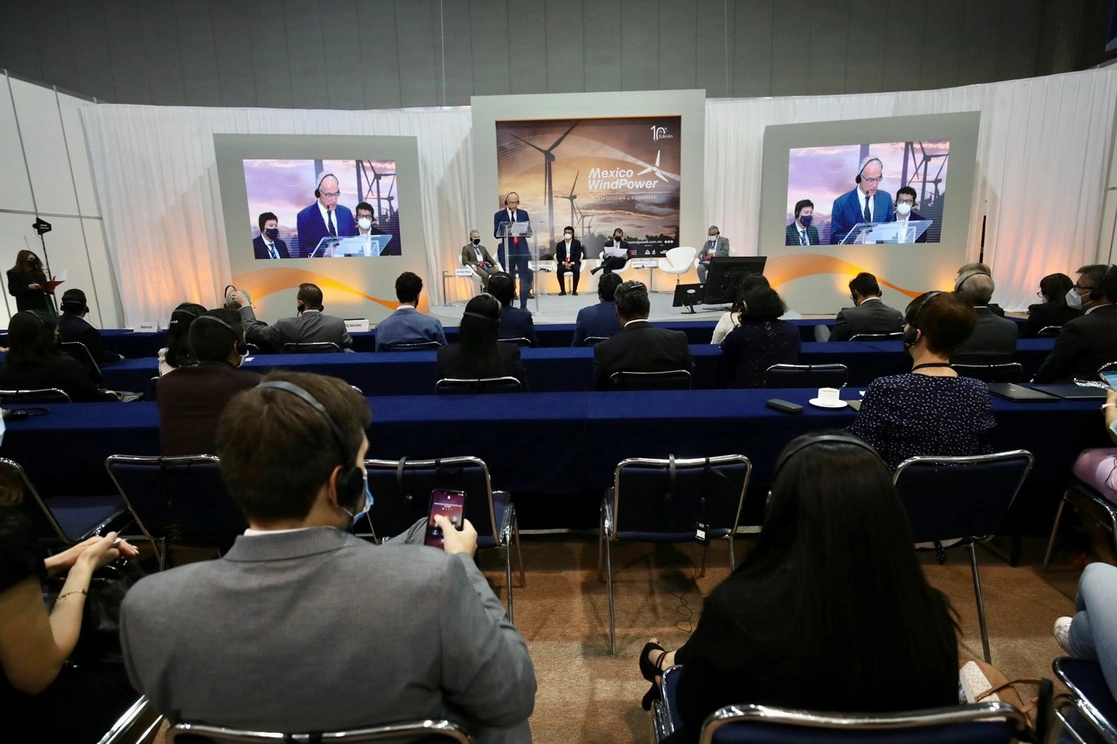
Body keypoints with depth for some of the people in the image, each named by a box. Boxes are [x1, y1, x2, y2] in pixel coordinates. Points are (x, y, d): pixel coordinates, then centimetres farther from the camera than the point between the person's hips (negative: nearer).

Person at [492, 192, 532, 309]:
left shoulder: (524, 214, 9)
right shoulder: (499, 215, 3)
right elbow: (496, 234, -1)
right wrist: (506, 231, -19)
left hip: (522, 249, 2)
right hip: (507, 250, -1)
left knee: (525, 278, -3)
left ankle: (523, 306, 3)